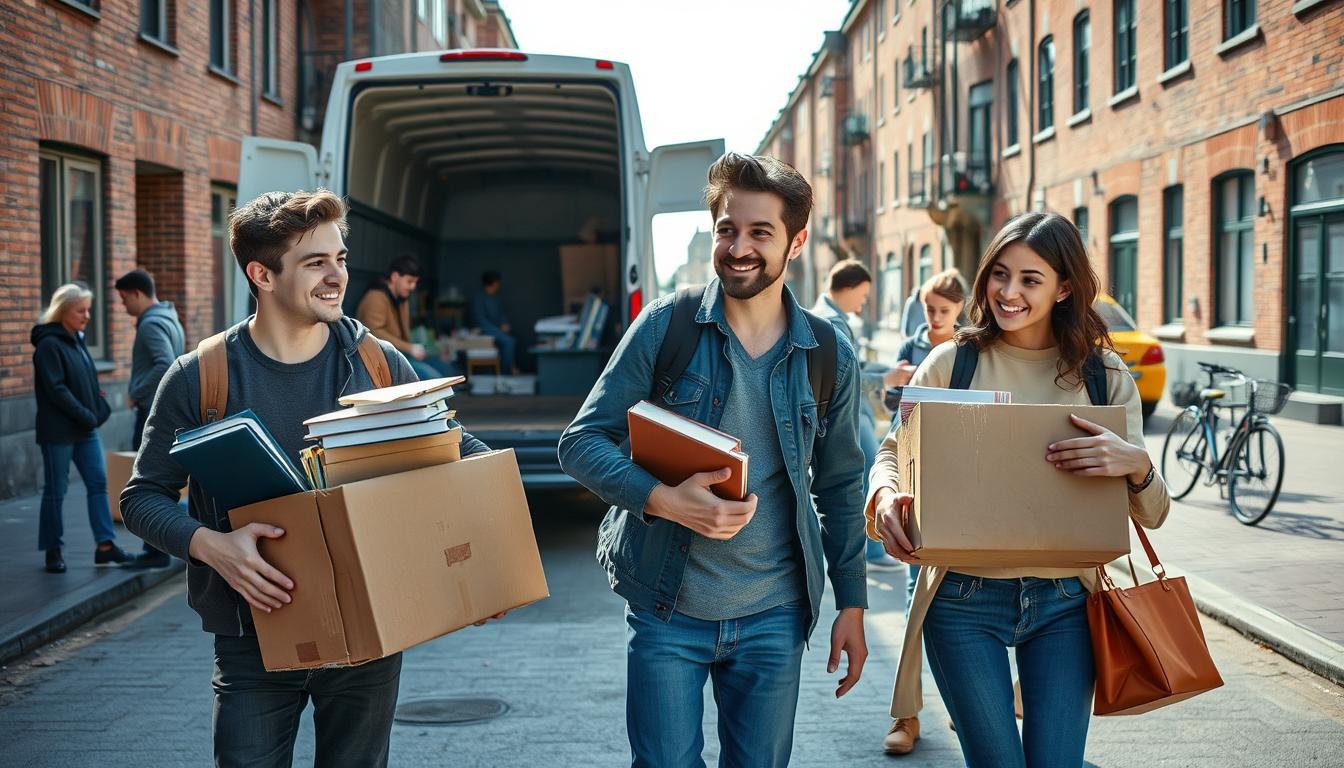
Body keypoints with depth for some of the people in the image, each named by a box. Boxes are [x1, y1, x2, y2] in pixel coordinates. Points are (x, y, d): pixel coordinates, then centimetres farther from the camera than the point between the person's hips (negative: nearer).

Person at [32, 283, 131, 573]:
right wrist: (85, 416, -17)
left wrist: (100, 409, 1)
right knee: (55, 491, 2)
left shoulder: (77, 340, 13)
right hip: (58, 431, -8)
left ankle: (105, 545, 5)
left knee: (98, 483, 3)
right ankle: (53, 551, 10)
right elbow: (56, 389, -18)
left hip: (86, 429, 8)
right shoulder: (49, 345, -12)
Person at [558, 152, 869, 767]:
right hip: (667, 612, -2)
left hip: (773, 618, 2)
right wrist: (666, 500, -23)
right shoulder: (665, 327, -6)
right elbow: (582, 441, -6)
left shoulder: (829, 355, 2)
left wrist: (852, 603, 9)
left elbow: (839, 488, 11)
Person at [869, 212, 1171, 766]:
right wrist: (887, 497, -16)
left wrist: (1136, 464, -20)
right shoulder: (953, 362, -2)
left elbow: (1152, 515, 2)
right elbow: (894, 453, 7)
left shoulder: (1104, 374, 2)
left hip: (1064, 601, 1)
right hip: (964, 597, -1)